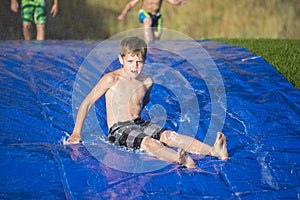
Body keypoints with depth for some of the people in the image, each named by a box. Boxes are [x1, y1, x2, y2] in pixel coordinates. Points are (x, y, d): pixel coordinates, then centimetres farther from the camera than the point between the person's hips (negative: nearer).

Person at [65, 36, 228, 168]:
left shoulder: (147, 82, 6)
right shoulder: (112, 80, -9)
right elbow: (86, 103, -4)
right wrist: (76, 133, -3)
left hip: (140, 124, 5)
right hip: (118, 131, -5)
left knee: (168, 135, -23)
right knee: (149, 143, -35)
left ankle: (214, 151, -43)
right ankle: (182, 160, -65)